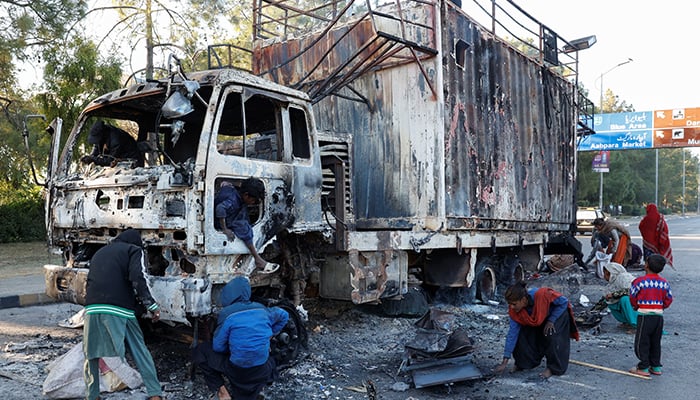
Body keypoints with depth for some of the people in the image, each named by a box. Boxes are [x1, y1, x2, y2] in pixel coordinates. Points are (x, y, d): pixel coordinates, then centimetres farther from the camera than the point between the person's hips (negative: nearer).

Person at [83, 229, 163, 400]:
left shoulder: (99, 253, 29)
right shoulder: (134, 250, 9)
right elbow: (138, 278, -8)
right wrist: (152, 306, -7)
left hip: (92, 308, 5)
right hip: (119, 310, -4)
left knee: (91, 355, 17)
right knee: (140, 352, 4)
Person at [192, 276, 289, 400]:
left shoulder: (227, 314, -13)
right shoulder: (262, 309, 1)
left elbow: (218, 347, -5)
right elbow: (284, 315, 20)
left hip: (237, 371, -4)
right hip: (261, 372, 5)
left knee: (199, 351, 12)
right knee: (270, 363, 40)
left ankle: (221, 390, 6)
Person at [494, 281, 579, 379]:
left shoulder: (541, 295, -43)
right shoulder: (514, 311, -27)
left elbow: (563, 302, -25)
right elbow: (512, 333, -24)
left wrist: (551, 321, -29)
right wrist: (505, 362, -27)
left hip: (558, 313, -4)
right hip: (538, 319, 4)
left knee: (551, 336, -27)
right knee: (522, 335, -13)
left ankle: (553, 368, -7)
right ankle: (523, 363, 10)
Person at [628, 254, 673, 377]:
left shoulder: (640, 281, -13)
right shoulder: (665, 283, 1)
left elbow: (632, 297, -4)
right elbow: (669, 300, 5)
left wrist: (636, 306, 15)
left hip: (644, 315, -5)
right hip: (659, 315, 6)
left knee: (642, 342, 4)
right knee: (656, 342, 17)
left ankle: (644, 368, 6)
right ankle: (656, 367, 24)